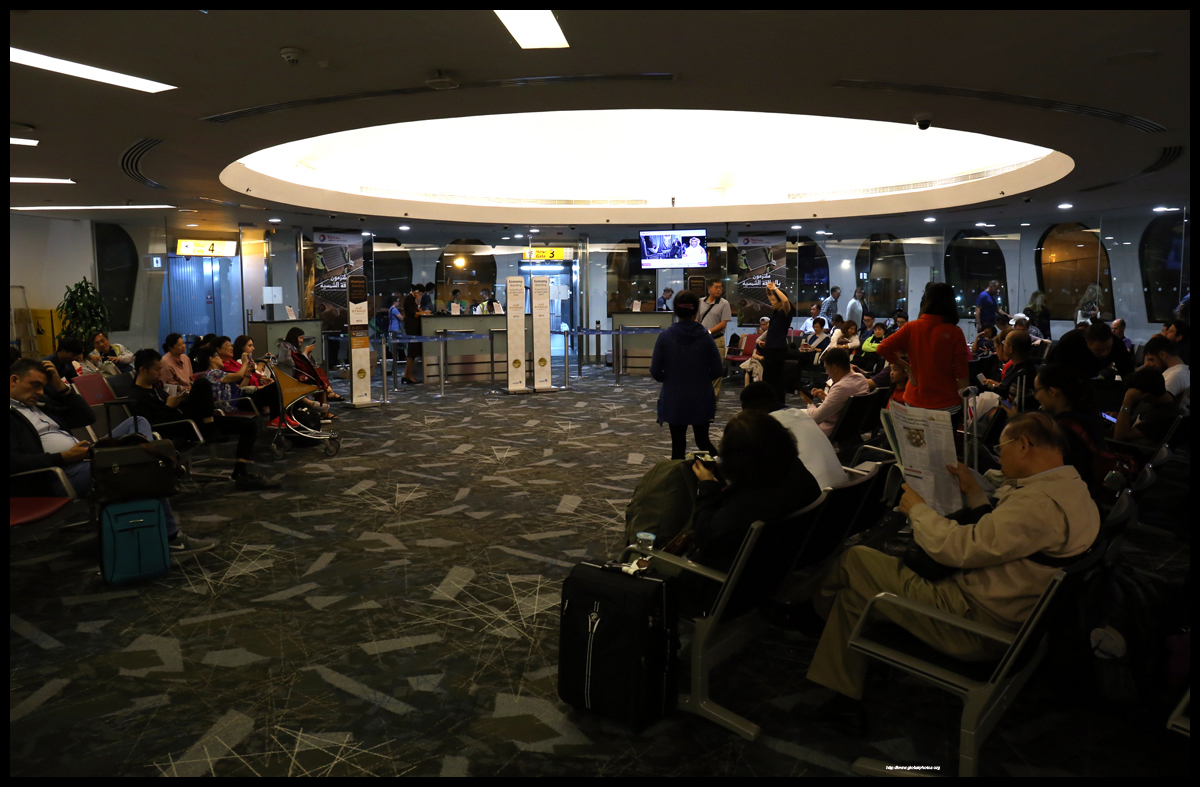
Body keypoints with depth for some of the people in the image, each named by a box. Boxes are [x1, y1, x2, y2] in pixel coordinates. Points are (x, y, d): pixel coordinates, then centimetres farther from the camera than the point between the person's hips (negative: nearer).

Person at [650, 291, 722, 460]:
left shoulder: (665, 337, -11)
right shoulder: (706, 336, -9)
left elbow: (655, 372, -6)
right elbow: (717, 369, -2)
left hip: (674, 400, -1)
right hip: (701, 399, 1)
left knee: (678, 445, 10)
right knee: (703, 441, 17)